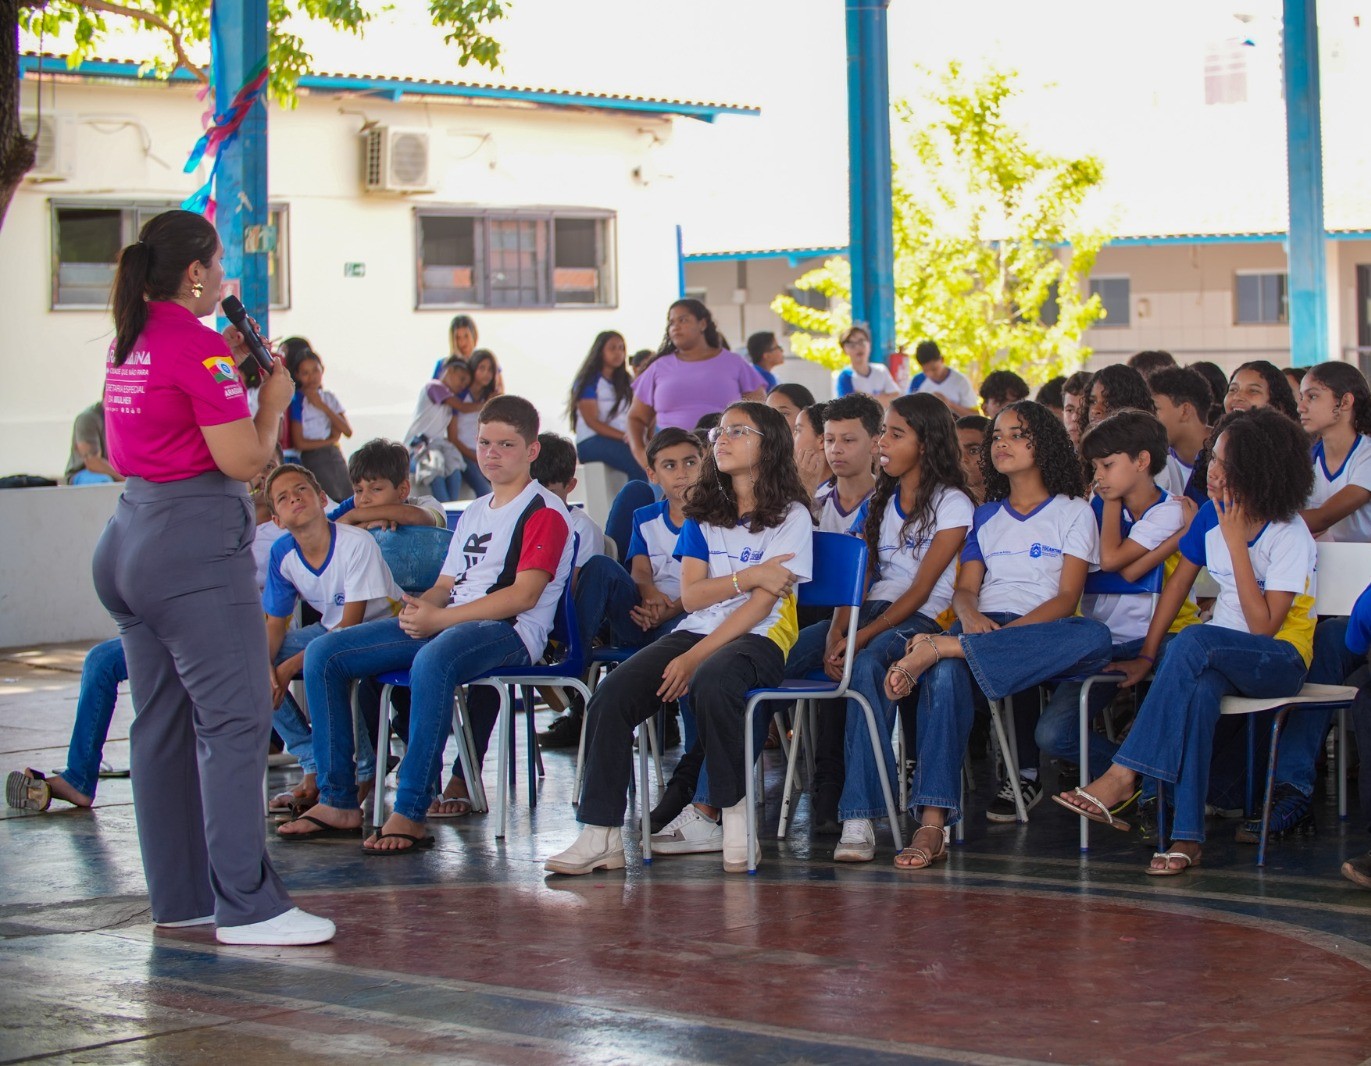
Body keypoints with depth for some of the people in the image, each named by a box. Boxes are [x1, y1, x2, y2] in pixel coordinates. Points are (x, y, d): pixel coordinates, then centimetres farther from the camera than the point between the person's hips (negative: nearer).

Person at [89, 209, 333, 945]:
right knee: (235, 720, -8)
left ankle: (179, 896, 17)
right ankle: (246, 907, -10)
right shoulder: (196, 346, -13)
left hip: (129, 535, 10)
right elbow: (243, 461, -13)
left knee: (161, 722, 11)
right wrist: (273, 401, 2)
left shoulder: (128, 345, 12)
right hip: (193, 543, -10)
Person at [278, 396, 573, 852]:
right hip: (446, 625, 9)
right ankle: (339, 802, -7)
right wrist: (418, 608, -3)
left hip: (510, 631, -9)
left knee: (432, 661, -43)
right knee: (323, 655, -5)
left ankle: (410, 815, -40)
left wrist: (439, 618, -16)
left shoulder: (544, 513, -1)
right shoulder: (474, 513, 26)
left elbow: (523, 594, -13)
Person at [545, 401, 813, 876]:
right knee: (611, 695, -20)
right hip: (696, 631, 5)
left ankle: (734, 809, -20)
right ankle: (600, 835, -21)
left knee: (710, 684, -40)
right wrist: (748, 576, -11)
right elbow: (691, 595, 6)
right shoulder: (703, 515, 17)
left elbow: (761, 603, -10)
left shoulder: (791, 515, 0)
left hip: (759, 638, -5)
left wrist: (695, 658, -17)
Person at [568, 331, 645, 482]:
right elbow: (592, 421, -7)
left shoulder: (627, 381, 20)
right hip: (591, 442, -5)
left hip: (624, 440, 5)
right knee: (639, 463, -34)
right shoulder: (588, 382, 3)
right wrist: (623, 436, -19)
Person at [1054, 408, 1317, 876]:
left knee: (1192, 641, -35)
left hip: (1279, 659, -4)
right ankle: (1187, 837, -41)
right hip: (1224, 654, 5)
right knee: (1197, 688, -34)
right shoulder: (1212, 514, 3)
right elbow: (1178, 583, 9)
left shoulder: (1290, 535, -15)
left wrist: (1235, 542, -23)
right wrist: (1147, 655, -1)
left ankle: (1123, 776, -36)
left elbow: (1263, 625, -21)